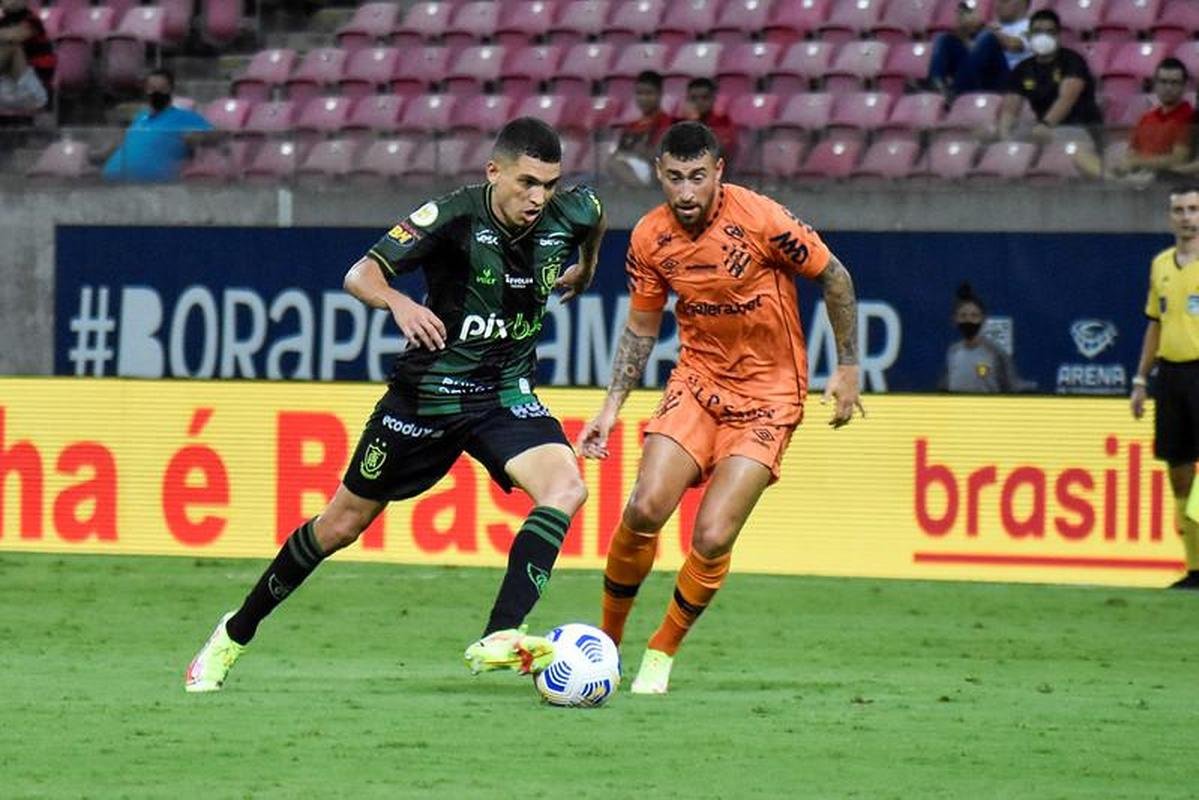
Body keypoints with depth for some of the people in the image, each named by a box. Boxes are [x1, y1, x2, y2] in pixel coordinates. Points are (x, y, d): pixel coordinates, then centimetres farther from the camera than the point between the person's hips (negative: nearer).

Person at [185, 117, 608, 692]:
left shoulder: (571, 213, -8)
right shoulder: (455, 215, -21)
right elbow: (360, 275, -28)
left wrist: (585, 269, 29)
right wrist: (399, 303, -47)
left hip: (506, 395, 3)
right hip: (428, 389, -3)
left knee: (565, 488, -26)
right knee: (344, 522, 9)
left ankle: (499, 638, -31)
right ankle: (235, 633, 28)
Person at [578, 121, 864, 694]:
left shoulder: (761, 219, -19)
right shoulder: (650, 238, -5)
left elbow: (835, 278, -4)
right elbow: (641, 327, 10)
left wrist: (847, 368, -1)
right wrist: (612, 406, 4)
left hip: (768, 394, -3)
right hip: (698, 382, 3)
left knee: (712, 539, -14)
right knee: (645, 508, -16)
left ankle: (660, 656, 8)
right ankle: (606, 642, 4)